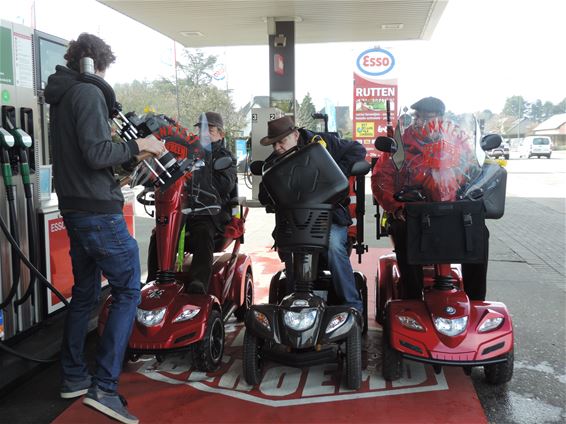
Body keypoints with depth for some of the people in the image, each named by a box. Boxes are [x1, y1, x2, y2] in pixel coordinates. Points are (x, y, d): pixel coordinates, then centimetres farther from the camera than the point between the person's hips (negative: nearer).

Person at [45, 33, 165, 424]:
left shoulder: (60, 97, 16)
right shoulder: (89, 93, -12)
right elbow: (96, 154, -22)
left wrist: (115, 140, 15)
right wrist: (136, 146, -10)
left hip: (74, 210, 9)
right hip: (100, 210, -9)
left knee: (85, 294, 17)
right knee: (128, 292, -3)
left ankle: (74, 377, 26)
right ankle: (104, 387, -6)